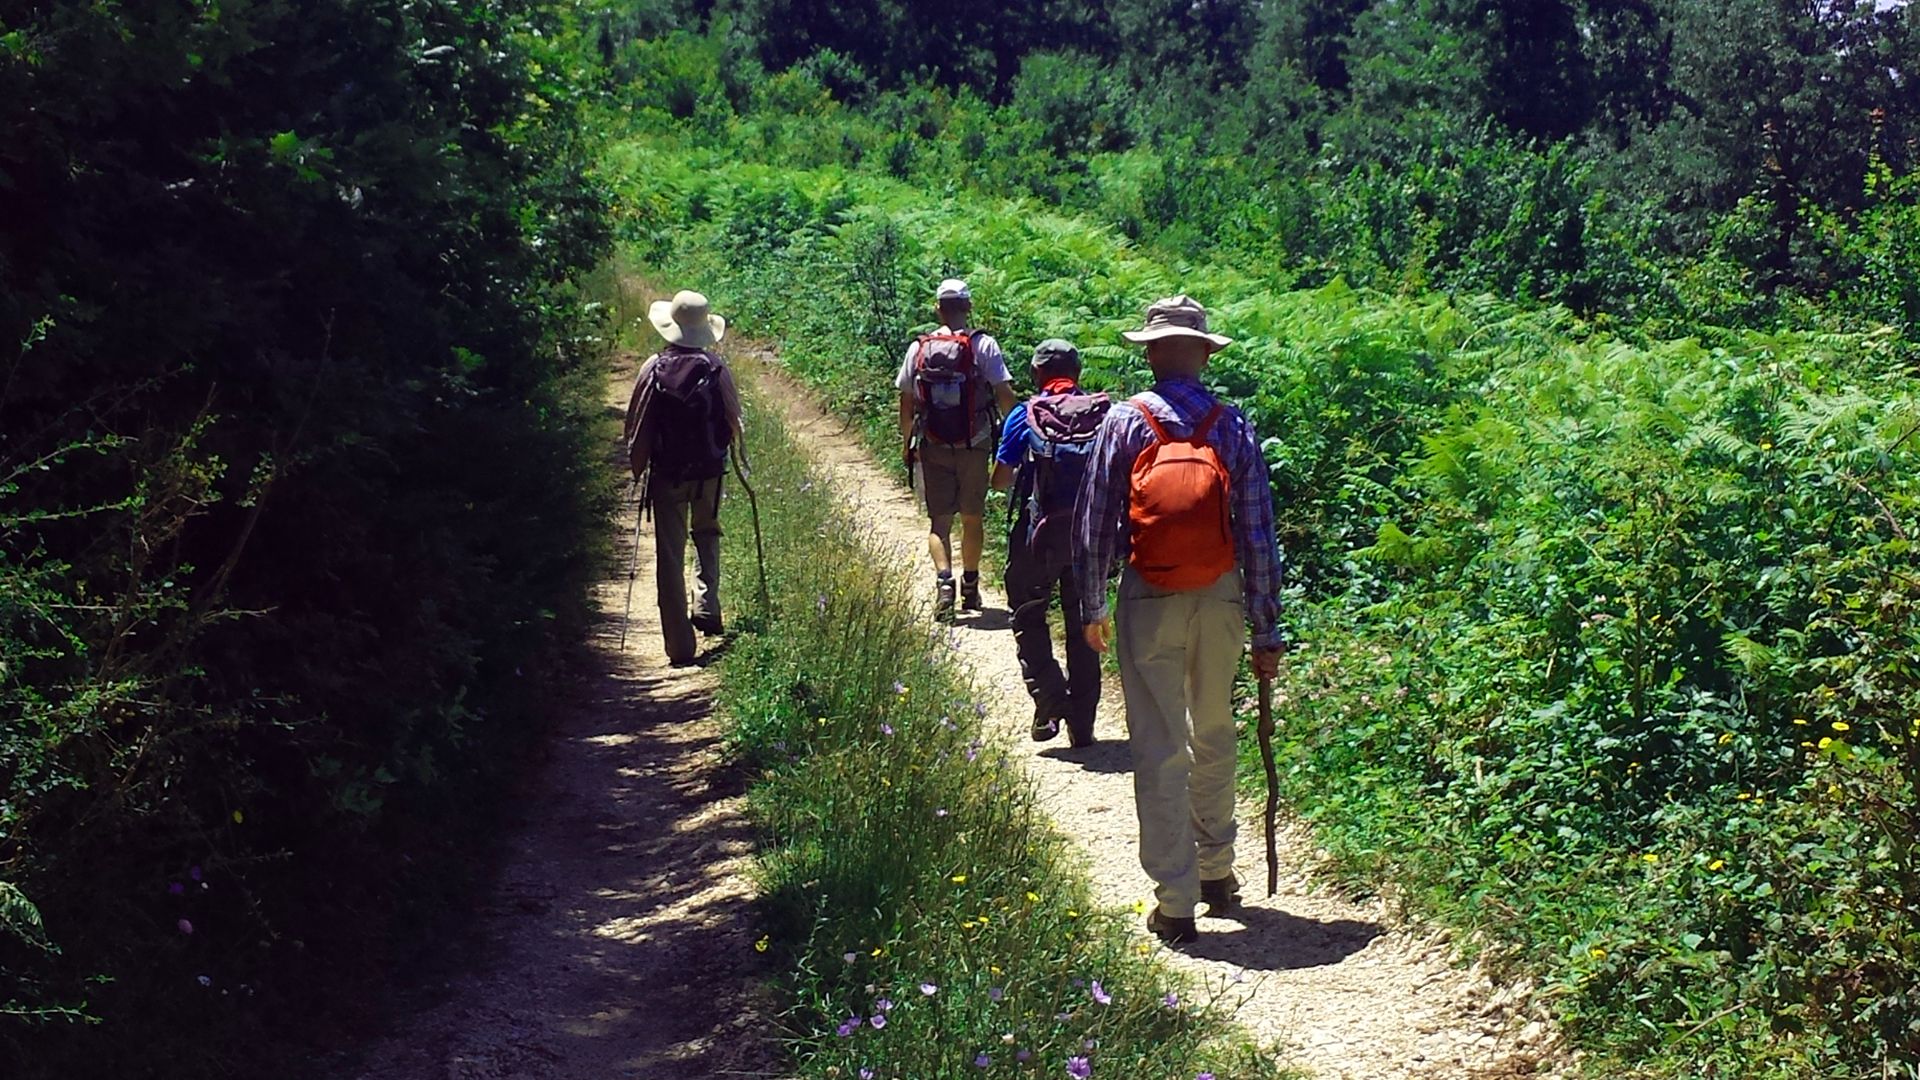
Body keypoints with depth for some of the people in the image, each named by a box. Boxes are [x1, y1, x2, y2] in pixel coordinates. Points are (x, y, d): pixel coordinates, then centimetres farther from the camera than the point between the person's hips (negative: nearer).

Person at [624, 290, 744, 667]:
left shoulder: (654, 369, -9)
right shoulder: (716, 368, -9)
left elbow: (636, 424, -4)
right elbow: (734, 418, 0)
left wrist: (636, 468, 10)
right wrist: (728, 452, 21)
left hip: (666, 473, -1)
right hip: (709, 470, 1)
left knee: (670, 558, 4)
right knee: (707, 535, 28)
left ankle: (680, 645, 2)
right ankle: (707, 607, 12)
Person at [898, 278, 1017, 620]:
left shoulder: (918, 348, 0)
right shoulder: (984, 345, -7)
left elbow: (906, 401, 5)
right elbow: (1005, 394, -10)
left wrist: (906, 444, 17)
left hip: (933, 448, 1)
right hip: (974, 447, -1)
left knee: (939, 520, 5)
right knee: (973, 518, 14)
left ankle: (944, 581, -16)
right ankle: (970, 588, 22)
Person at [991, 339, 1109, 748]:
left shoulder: (1025, 415, -2)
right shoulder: (1106, 412, 4)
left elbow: (1000, 480, -1)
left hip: (1041, 532, -3)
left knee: (1028, 616, 13)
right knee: (1083, 624, 13)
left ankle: (1050, 701, -5)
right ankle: (1082, 723, 14)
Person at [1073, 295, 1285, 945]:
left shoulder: (1125, 421, -4)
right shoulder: (1233, 426, -1)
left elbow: (1093, 523, -3)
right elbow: (1259, 532, 0)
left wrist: (1092, 607, 9)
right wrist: (1267, 629, 6)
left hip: (1149, 600, -2)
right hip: (1220, 598, 2)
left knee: (1159, 749, 2)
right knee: (1214, 736, 19)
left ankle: (1175, 903, 2)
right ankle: (1217, 874, 31)